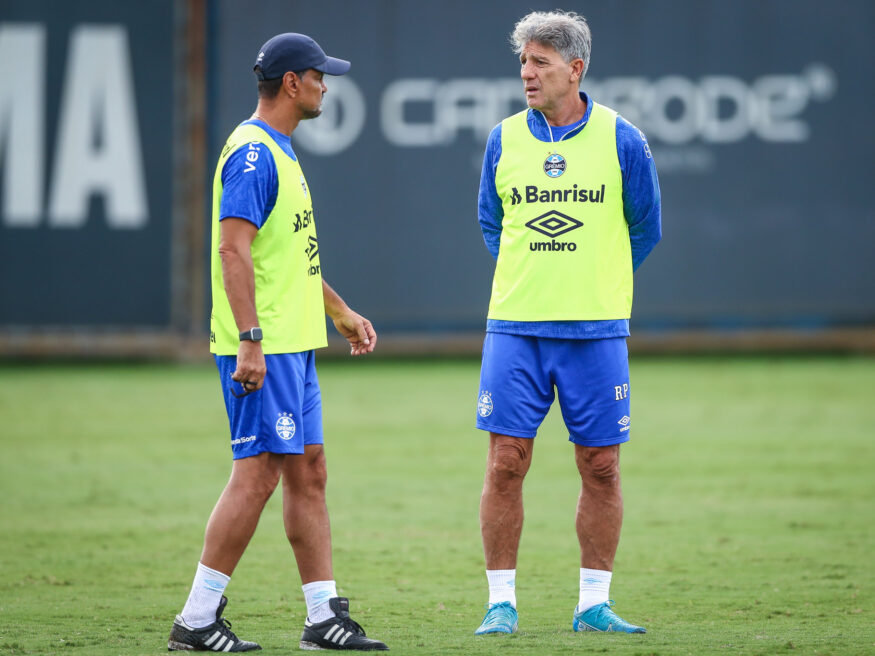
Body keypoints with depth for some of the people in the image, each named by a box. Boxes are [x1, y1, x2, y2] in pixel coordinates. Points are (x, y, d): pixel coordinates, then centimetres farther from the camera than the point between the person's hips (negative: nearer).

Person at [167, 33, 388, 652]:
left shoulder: (280, 152, 18)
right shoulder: (253, 152, -14)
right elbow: (234, 248, -22)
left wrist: (341, 311, 31)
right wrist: (250, 340, -27)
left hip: (293, 345, 10)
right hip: (262, 348, -10)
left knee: (308, 471, 10)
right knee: (257, 473, -10)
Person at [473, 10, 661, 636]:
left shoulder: (621, 139, -1)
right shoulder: (504, 139, 4)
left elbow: (645, 228, 11)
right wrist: (533, 275, 11)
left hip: (596, 329, -1)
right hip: (515, 327, 1)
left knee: (601, 467, 2)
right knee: (506, 462, -4)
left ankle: (594, 603, 11)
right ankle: (501, 602, 3)